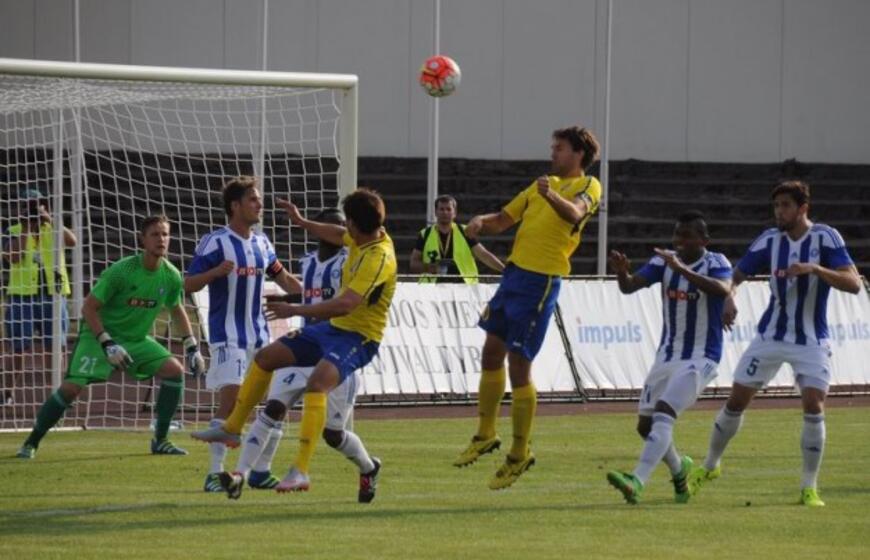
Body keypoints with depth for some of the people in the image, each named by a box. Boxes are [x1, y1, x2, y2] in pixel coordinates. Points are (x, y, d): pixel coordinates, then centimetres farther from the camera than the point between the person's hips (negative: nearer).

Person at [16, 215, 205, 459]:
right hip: (99, 334, -5)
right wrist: (107, 344, -26)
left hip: (138, 339, 5)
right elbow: (89, 307, -18)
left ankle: (160, 441, -2)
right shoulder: (121, 271, -23)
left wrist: (192, 346, 7)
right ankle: (31, 442, -5)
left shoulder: (171, 276, -7)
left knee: (174, 370, -13)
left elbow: (177, 310, 14)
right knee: (72, 386, -21)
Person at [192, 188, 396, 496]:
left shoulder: (379, 258, -27)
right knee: (265, 358, 14)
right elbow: (339, 235, 29)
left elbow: (345, 304, -36)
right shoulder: (362, 239, 1)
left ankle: (301, 471, -39)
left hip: (358, 337, -10)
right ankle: (232, 428, 30)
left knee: (317, 383, -36)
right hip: (334, 328, 10)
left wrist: (296, 310, -31)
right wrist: (302, 222, 28)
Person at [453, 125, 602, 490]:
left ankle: (520, 454, 2)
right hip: (515, 270, 8)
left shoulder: (588, 186, -5)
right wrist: (481, 222, -1)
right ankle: (485, 435, 29)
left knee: (518, 365, -7)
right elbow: (504, 219, 22)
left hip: (541, 281, -8)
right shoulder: (545, 184, 20)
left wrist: (551, 196, -48)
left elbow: (574, 213, -27)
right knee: (491, 353, 15)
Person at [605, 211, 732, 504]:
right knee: (646, 425, 10)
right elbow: (630, 286, -11)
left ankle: (637, 482, -34)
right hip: (667, 355, 7)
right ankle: (679, 468, 37)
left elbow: (723, 289, -35)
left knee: (663, 414, -24)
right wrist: (621, 272, -34)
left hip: (700, 358, -7)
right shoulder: (664, 261, 1)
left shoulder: (715, 263, -12)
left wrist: (682, 270, -45)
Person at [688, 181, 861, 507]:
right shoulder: (769, 241, -3)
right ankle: (709, 466, 26)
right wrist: (727, 298, -18)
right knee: (736, 401, 5)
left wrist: (815, 269, -35)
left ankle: (809, 488, -5)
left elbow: (853, 284, -20)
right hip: (771, 336, 3)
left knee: (813, 406, -17)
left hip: (811, 342, -3)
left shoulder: (825, 238, -12)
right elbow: (736, 276, 5)